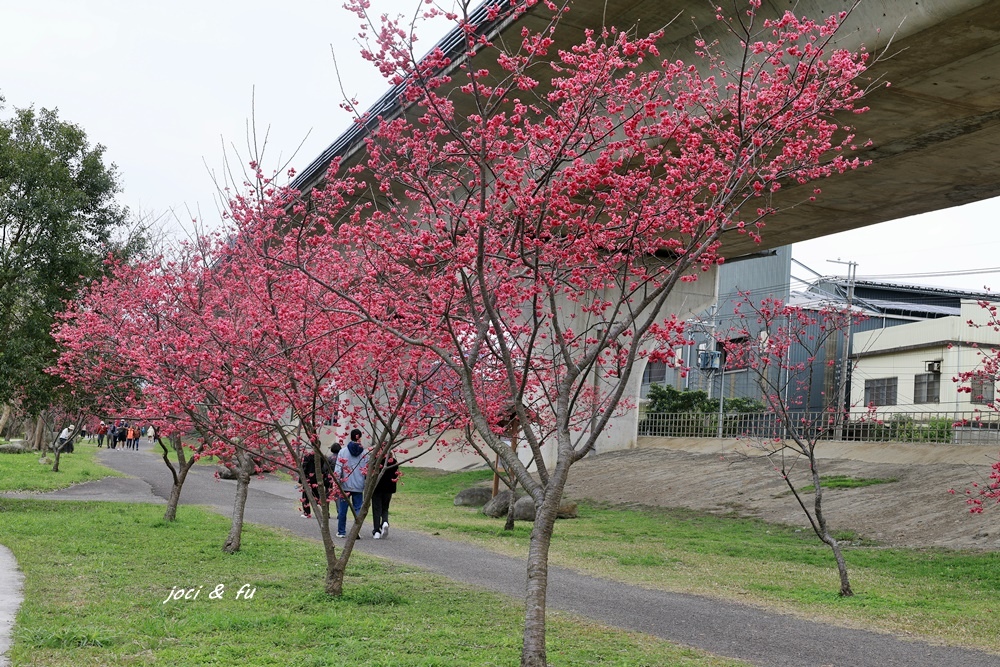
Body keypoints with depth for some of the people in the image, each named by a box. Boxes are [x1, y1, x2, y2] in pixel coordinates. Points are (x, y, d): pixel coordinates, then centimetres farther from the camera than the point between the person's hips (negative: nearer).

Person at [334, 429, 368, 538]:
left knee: (342, 509, 9)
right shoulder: (364, 453, 0)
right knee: (358, 509, 5)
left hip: (345, 485, 0)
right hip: (359, 486, 0)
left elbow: (338, 469, -6)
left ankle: (341, 531, 15)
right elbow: (367, 470, 1)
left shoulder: (343, 451, -2)